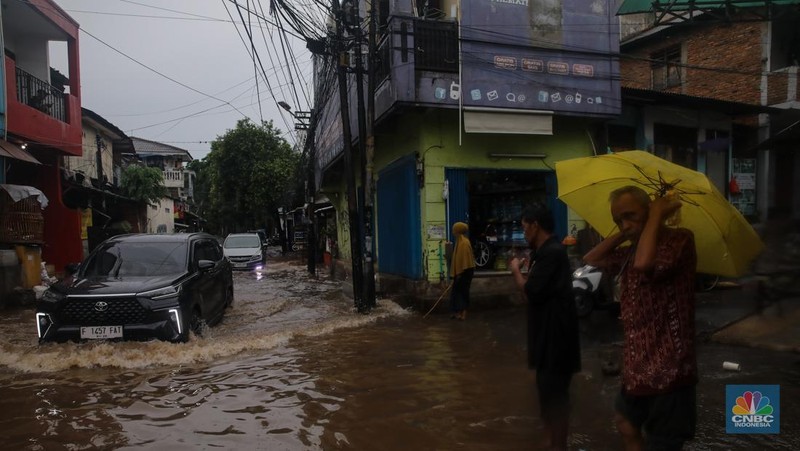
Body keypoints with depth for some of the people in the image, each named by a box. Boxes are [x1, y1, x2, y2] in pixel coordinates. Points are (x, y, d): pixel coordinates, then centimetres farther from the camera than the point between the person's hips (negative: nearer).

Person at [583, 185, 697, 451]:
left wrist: (656, 215, -21)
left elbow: (645, 264, -35)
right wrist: (623, 235, 5)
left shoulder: (679, 239, -16)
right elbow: (592, 259, 15)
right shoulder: (631, 252, 9)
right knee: (627, 425, 26)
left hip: (668, 371, -9)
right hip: (637, 368, 9)